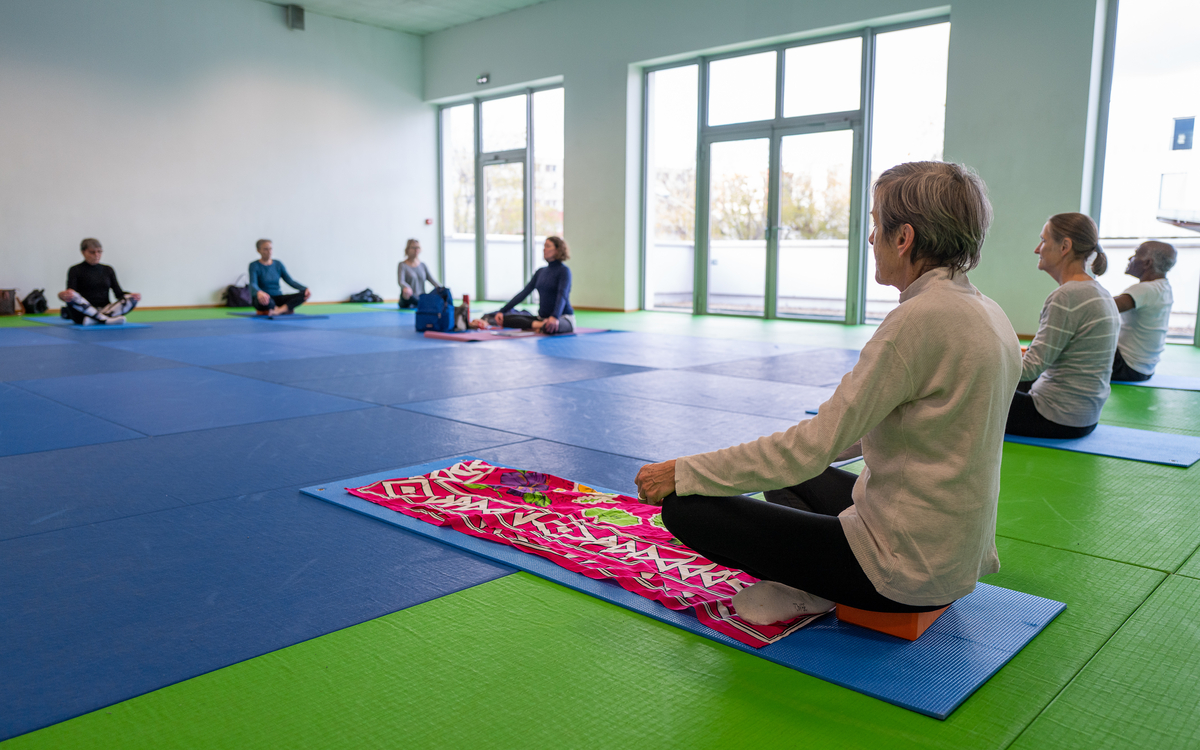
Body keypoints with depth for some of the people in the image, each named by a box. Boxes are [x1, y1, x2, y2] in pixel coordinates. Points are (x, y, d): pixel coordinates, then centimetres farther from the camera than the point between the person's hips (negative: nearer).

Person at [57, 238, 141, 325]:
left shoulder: (108, 270, 17)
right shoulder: (76, 270, 6)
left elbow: (119, 293, 10)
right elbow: (70, 292, -7)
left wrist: (132, 295, -13)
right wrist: (64, 295, -33)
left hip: (105, 310, 3)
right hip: (83, 313, -3)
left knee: (132, 299, -22)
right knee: (73, 296, -34)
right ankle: (105, 319, -42)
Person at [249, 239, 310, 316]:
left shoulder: (278, 264, 9)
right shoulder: (254, 265, -6)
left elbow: (290, 281, 2)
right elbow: (253, 284, -22)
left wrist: (306, 288, -18)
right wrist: (259, 292, -47)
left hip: (278, 298, 5)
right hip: (265, 300, -5)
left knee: (304, 294, -19)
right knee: (262, 299, -43)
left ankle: (278, 310, -32)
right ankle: (285, 310, -16)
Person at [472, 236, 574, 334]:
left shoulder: (563, 270, -7)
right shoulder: (540, 271, 15)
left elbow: (562, 295, -23)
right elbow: (524, 292, 13)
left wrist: (554, 317, -41)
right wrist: (502, 311, 4)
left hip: (564, 318, -7)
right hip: (542, 318, 7)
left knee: (550, 327, -45)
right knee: (506, 317, -14)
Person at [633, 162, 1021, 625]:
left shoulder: (920, 319, -23)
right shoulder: (989, 314, 6)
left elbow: (812, 448, -23)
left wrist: (681, 473, -15)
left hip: (904, 569, -10)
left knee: (686, 506, -11)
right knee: (787, 479, 29)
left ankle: (810, 591, 1)